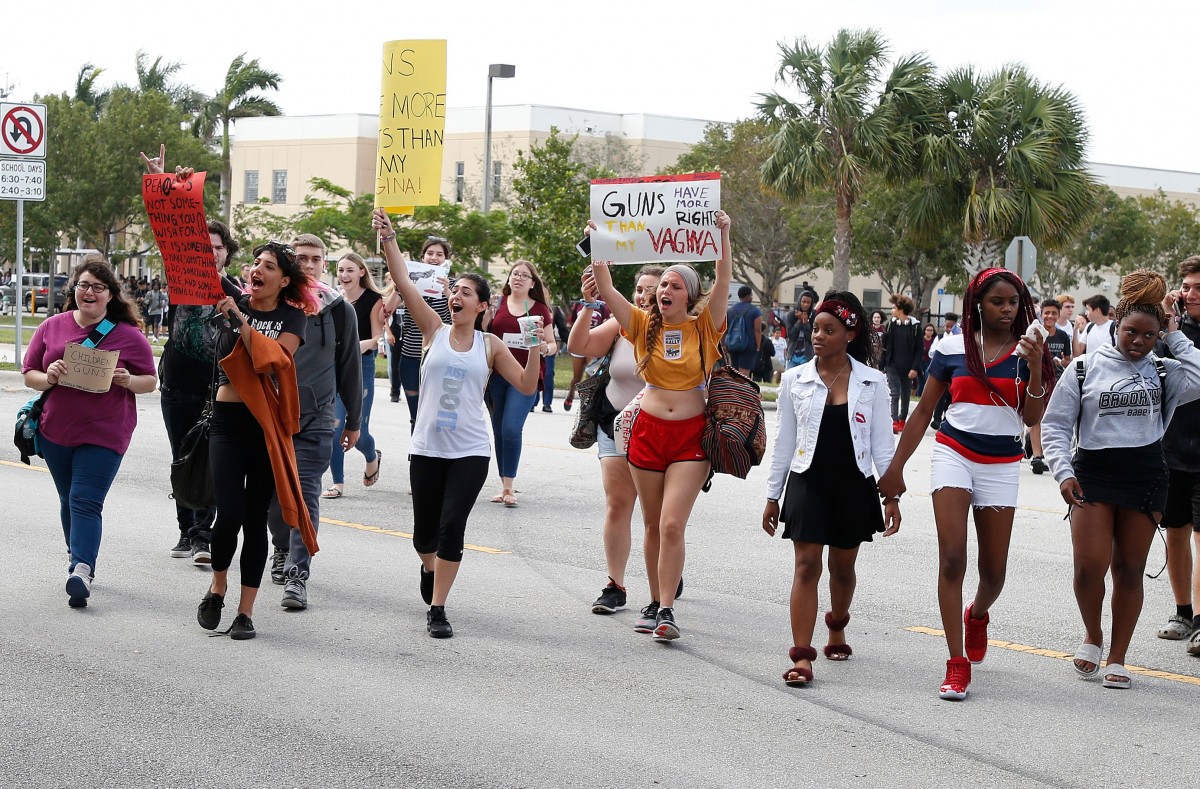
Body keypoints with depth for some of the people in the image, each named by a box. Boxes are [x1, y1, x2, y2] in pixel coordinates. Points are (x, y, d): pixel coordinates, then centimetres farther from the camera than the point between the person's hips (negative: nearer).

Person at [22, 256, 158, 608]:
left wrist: (127, 380, -18)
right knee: (69, 501, 15)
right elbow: (29, 374, 8)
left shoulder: (129, 335, -2)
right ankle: (79, 561, 30)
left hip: (103, 435, -4)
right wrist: (48, 378, -14)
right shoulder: (52, 327, 4)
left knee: (85, 501, -14)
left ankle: (82, 571, -21)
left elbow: (150, 381, 3)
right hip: (56, 431, 4)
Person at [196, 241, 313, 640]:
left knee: (255, 520, 4)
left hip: (267, 425, 0)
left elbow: (273, 359, -14)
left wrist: (239, 319, -20)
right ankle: (218, 584, 17)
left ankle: (246, 611, 12)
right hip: (227, 422, 0)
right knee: (229, 515, -11)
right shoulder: (233, 299, 6)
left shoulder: (292, 316, 2)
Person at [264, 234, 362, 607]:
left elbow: (350, 367, 9)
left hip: (315, 419, -2)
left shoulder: (339, 310, 2)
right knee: (273, 491, 12)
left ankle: (297, 575, -11)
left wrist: (353, 422, 13)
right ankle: (282, 550, 36)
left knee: (305, 495, -9)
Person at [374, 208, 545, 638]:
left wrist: (535, 351, -11)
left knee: (452, 526, -13)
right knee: (425, 532, 7)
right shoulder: (435, 329, 3)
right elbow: (404, 283, -6)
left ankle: (437, 609, -3)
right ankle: (429, 566, 44)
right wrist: (388, 241, -15)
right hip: (426, 447, 1)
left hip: (469, 452, -1)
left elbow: (526, 386, 4)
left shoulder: (490, 346, 4)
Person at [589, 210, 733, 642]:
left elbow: (723, 282, -13)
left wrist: (724, 235, -21)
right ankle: (658, 602, 21)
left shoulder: (704, 328, -1)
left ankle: (667, 610, -10)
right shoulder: (644, 325, 4)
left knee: (672, 525, -12)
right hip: (648, 431, 3)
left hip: (691, 436, -3)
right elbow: (606, 290, -4)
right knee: (655, 526, 10)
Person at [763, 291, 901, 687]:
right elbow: (784, 442, 7)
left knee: (843, 567, 12)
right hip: (808, 483, 0)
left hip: (854, 485, 0)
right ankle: (801, 657, -12)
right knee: (806, 565, -9)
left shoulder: (872, 382, 0)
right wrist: (773, 496, 7)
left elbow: (882, 443, 3)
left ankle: (837, 628, 40)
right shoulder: (795, 380, 2)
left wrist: (891, 494, -2)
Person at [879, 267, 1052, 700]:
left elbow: (1032, 418, -7)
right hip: (954, 454, -1)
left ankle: (977, 615, 45)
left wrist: (1035, 367, -20)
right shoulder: (952, 348, 1)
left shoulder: (1028, 351, 1)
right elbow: (924, 409, 8)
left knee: (994, 571, 7)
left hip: (1001, 465, 1)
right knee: (952, 558, -14)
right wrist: (895, 466, 6)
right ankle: (957, 666, -12)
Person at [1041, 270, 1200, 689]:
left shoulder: (1162, 372, 6)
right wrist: (1063, 473, -9)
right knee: (1089, 566, -11)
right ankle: (1092, 635, 18)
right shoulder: (1085, 367, 3)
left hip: (1145, 477, 1)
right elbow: (1055, 424, 3)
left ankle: (1117, 658, 16)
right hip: (1092, 474, -1)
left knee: (1129, 570, 5)